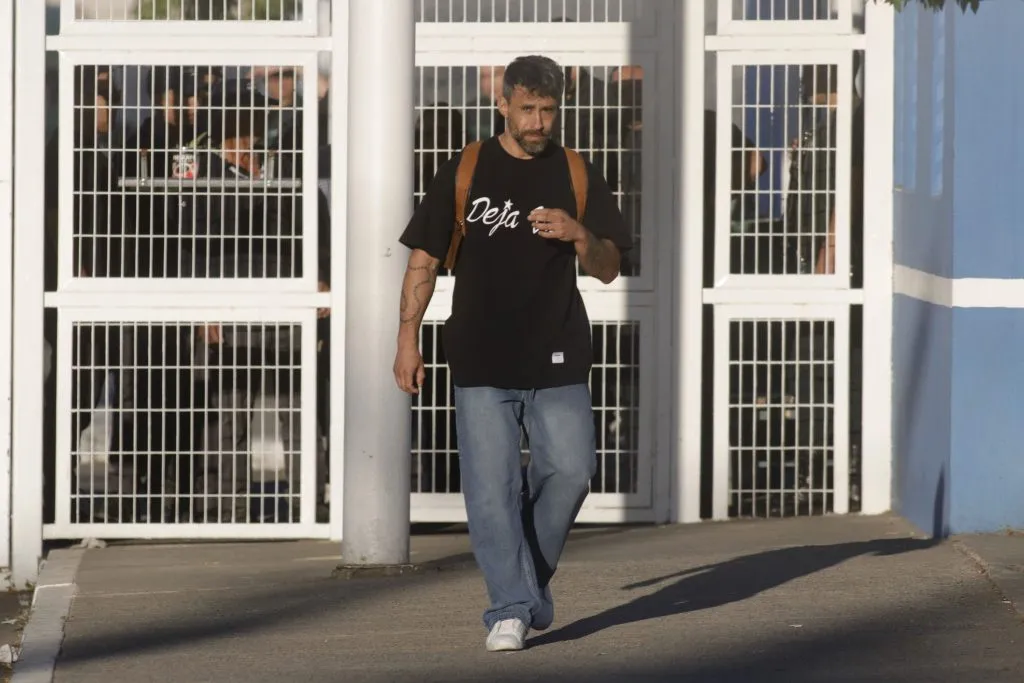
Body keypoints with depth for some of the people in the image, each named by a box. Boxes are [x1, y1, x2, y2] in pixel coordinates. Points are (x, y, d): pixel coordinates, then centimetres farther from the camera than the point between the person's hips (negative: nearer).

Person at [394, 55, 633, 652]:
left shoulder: (578, 178, 9)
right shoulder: (464, 174, 6)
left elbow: (609, 268, 7)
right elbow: (424, 260, 8)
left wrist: (579, 235, -15)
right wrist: (408, 340, 1)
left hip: (557, 360, 1)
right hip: (481, 362, -1)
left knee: (572, 470, -9)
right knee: (492, 487, -6)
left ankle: (533, 576, 16)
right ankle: (511, 608, 1)